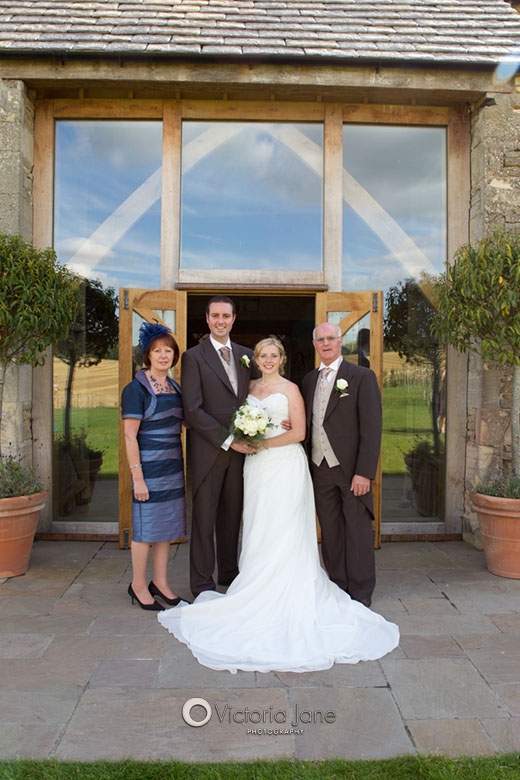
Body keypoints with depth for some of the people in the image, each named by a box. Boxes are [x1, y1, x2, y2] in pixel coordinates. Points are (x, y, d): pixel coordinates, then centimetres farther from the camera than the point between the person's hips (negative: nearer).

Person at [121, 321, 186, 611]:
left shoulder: (175, 387, 10)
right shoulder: (136, 389, -10)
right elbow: (130, 436, -14)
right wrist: (137, 477, -18)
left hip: (173, 466, 7)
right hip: (149, 465, -7)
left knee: (166, 525, 13)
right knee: (146, 526, 3)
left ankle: (160, 581, 27)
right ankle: (138, 585, 19)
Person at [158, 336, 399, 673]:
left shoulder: (290, 389, -1)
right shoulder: (250, 387, 14)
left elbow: (299, 432, -8)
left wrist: (264, 443, -13)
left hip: (285, 466, -5)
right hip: (257, 467, 5)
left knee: (282, 529, -4)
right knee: (259, 530, 5)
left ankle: (285, 597, 5)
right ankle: (261, 591, 14)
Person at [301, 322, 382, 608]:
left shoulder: (362, 377, -4)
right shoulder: (309, 380, 13)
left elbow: (371, 427, -9)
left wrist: (364, 472, -15)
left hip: (351, 468, -5)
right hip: (320, 468, 5)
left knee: (358, 532, 4)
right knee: (330, 532, 12)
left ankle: (361, 595, 17)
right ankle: (338, 588, 25)